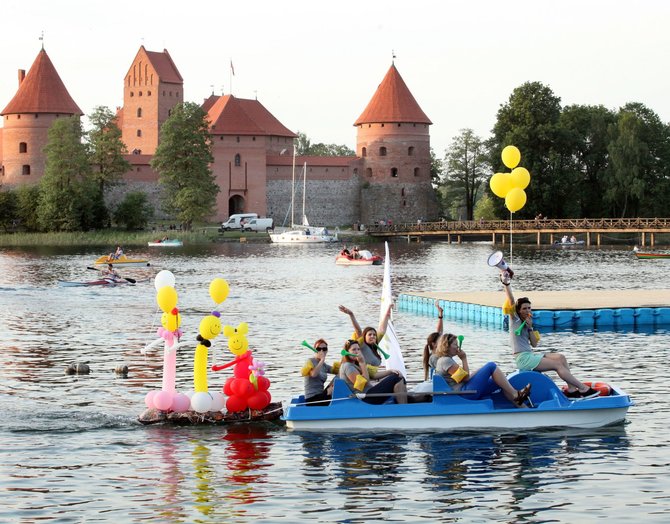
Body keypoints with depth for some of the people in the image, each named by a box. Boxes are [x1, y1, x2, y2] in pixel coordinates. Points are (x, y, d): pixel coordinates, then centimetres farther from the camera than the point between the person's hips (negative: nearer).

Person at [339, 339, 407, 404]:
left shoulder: (355, 365, 23)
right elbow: (364, 382, -17)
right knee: (396, 379, -16)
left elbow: (374, 375, 17)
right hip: (365, 398, -10)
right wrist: (363, 363, -15)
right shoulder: (347, 366, -9)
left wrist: (390, 371, 5)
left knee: (400, 379, 5)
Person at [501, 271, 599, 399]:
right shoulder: (515, 319, 0)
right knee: (558, 365, -15)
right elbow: (511, 301, -16)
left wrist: (530, 328, -4)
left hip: (531, 355, 8)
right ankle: (584, 389, -12)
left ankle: (571, 390, -17)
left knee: (560, 357, -9)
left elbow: (534, 344, 8)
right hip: (523, 358, -8)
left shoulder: (527, 323, 19)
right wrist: (506, 284, -29)